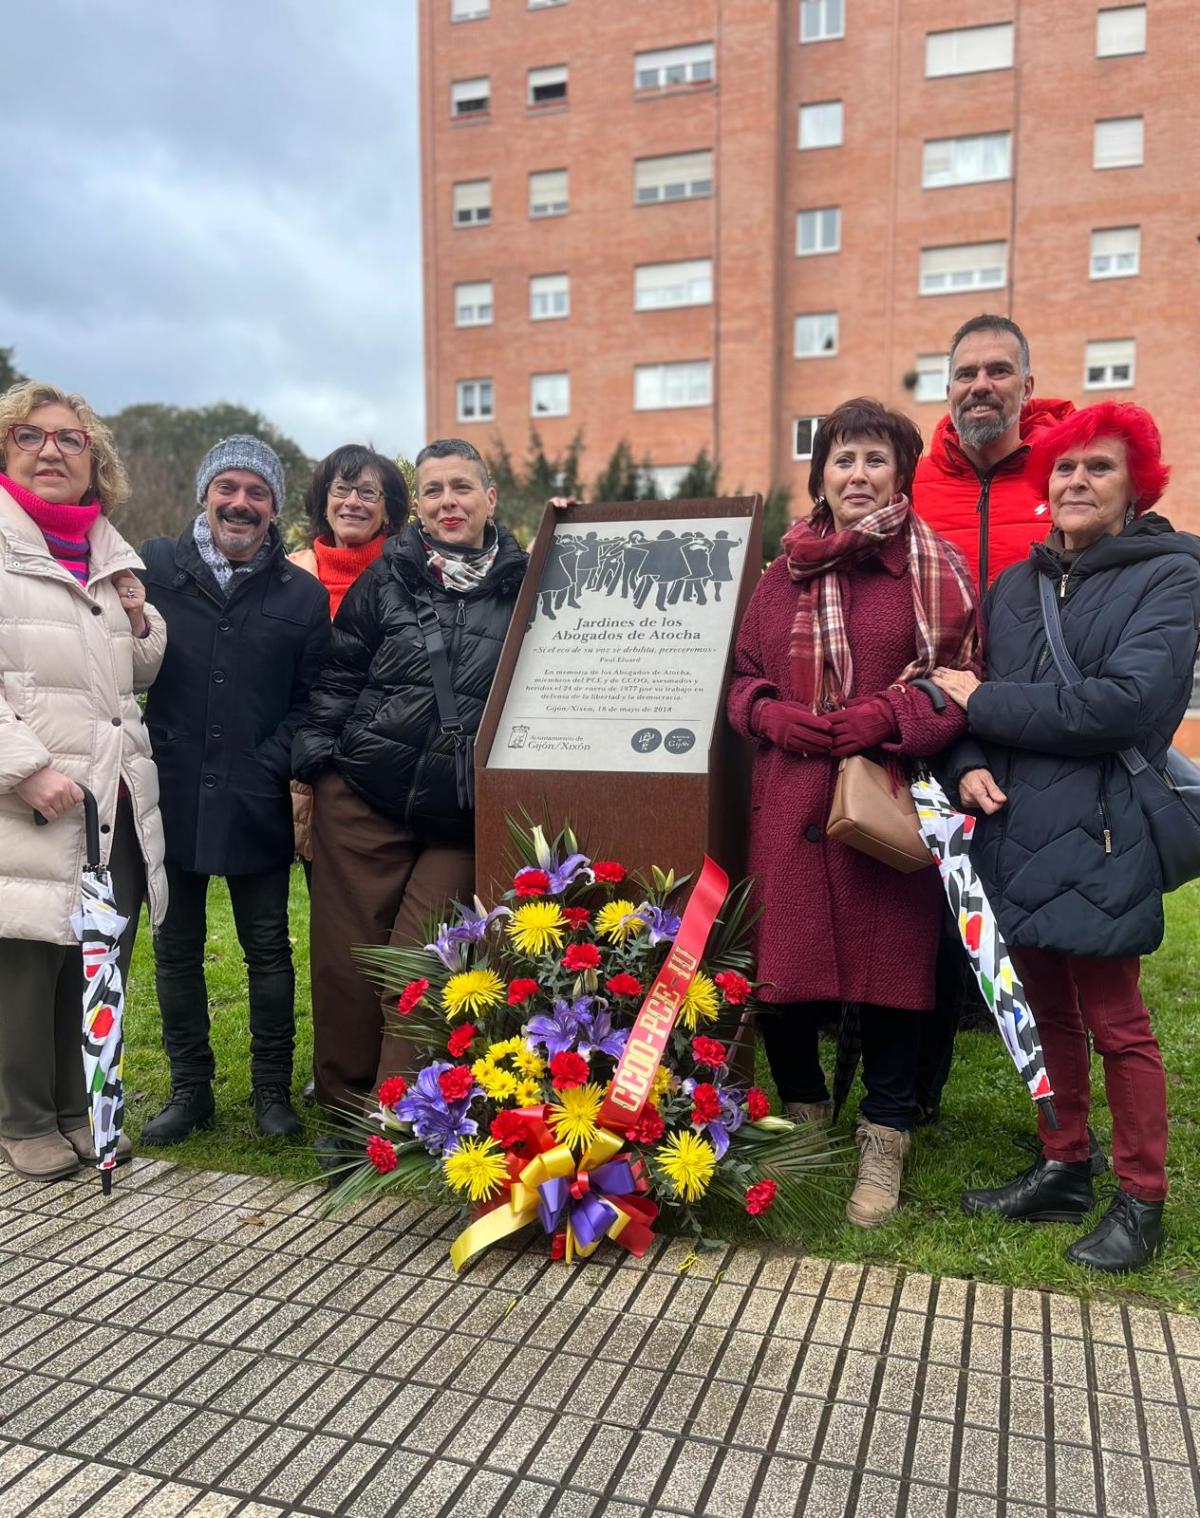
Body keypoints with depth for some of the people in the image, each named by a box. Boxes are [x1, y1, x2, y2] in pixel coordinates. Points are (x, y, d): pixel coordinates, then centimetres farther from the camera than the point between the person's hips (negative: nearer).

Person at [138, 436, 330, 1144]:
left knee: (269, 948, 8)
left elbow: (310, 700, 3)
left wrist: (280, 765, -10)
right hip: (171, 793, 1)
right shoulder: (155, 567, 2)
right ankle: (190, 1087, 28)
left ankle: (273, 1088, 23)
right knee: (177, 947, 12)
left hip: (258, 801, -1)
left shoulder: (304, 594, 3)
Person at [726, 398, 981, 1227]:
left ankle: (885, 1142, 24)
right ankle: (802, 1118, 31)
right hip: (791, 800, 3)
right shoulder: (783, 574, 13)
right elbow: (745, 677, 18)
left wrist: (885, 717, -13)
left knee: (891, 965, 4)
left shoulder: (937, 570, 3)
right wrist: (773, 715, -2)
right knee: (782, 968, 5)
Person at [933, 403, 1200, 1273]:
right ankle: (1064, 1171, 31)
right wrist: (972, 764, -11)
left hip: (1098, 835, -5)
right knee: (1048, 1012, 15)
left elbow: (1128, 701, -18)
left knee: (1114, 1021, 4)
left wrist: (983, 702, -13)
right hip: (1016, 832, 5)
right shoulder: (1016, 585, 13)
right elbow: (974, 693, 11)